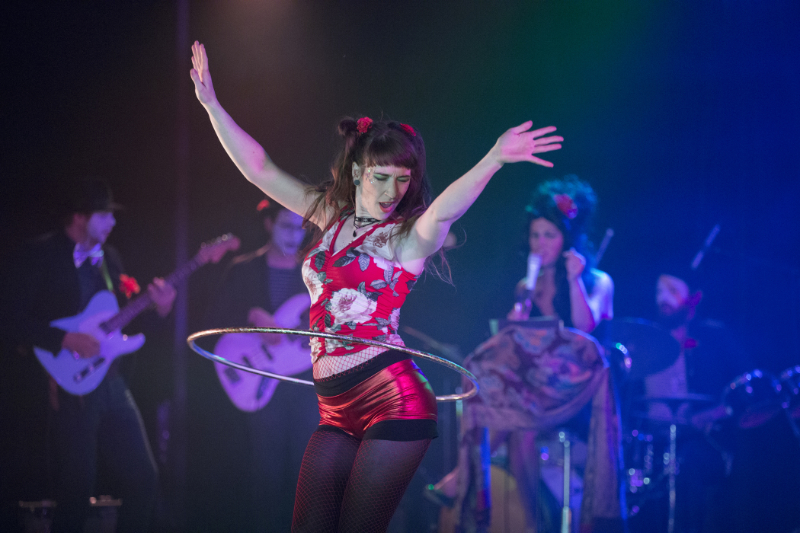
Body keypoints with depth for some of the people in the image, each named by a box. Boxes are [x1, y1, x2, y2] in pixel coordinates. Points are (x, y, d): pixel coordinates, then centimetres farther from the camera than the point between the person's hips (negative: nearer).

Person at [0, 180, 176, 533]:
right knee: (77, 490, -6)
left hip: (111, 384, 7)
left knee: (142, 478, 3)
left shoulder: (108, 258, 14)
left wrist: (158, 309, 0)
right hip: (69, 388, -7)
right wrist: (67, 340, -20)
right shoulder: (41, 257, -7)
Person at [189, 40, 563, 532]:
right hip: (338, 409, 6)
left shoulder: (408, 235, -3)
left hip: (393, 400, -6)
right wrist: (212, 105, 12)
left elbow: (442, 211, -25)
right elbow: (260, 170, 16)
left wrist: (493, 160, -43)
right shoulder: (331, 215, 14)